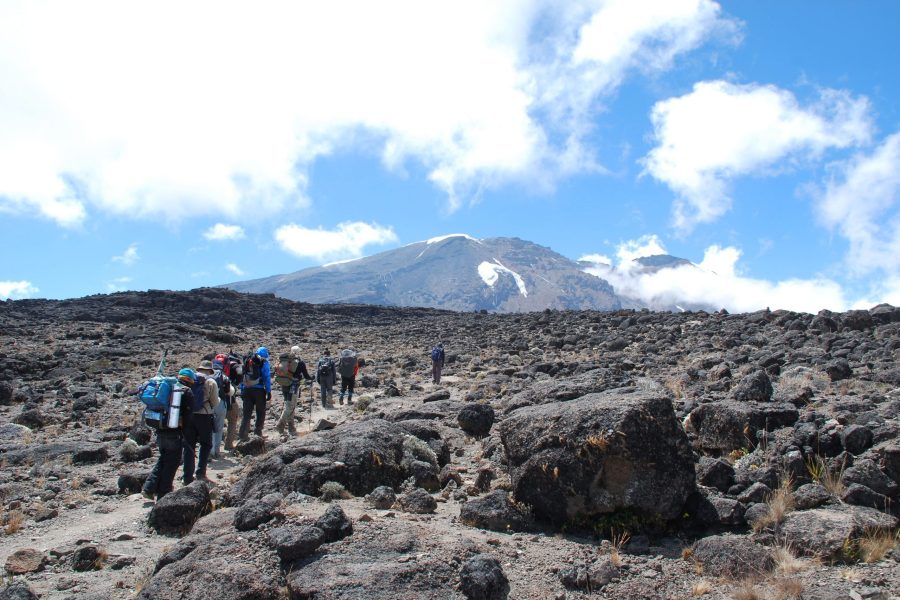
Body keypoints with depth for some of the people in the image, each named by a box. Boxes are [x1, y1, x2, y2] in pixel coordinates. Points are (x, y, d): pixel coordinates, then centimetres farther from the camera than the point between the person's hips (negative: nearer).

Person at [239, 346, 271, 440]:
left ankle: (243, 434, 0)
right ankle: (257, 431, 6)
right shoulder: (264, 363, -3)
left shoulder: (246, 362, 12)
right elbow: (267, 378, -7)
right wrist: (269, 392, -3)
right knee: (261, 412, 10)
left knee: (246, 413, 8)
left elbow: (242, 377, 13)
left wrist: (242, 391, 15)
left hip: (247, 390, 4)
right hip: (259, 390, -4)